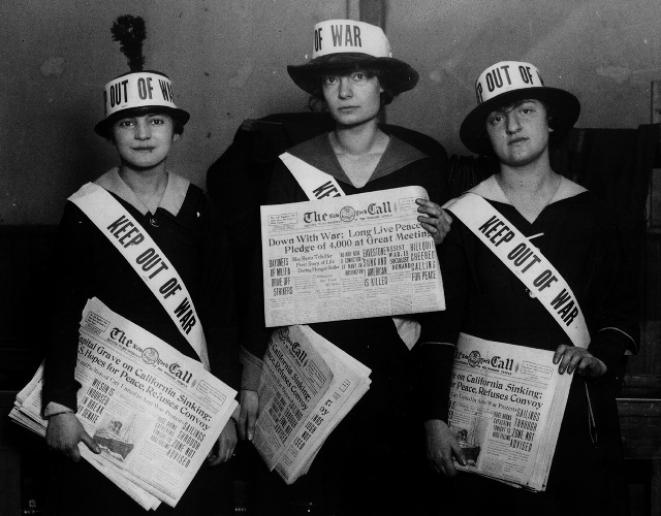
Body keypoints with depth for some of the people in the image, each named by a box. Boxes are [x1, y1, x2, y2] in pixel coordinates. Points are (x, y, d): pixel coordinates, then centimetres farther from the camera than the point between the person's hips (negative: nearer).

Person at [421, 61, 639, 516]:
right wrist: (435, 419, -5)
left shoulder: (591, 215, 7)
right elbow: (440, 324, 0)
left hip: (578, 417, 2)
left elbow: (622, 310, 10)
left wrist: (602, 358, -10)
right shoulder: (463, 218, 2)